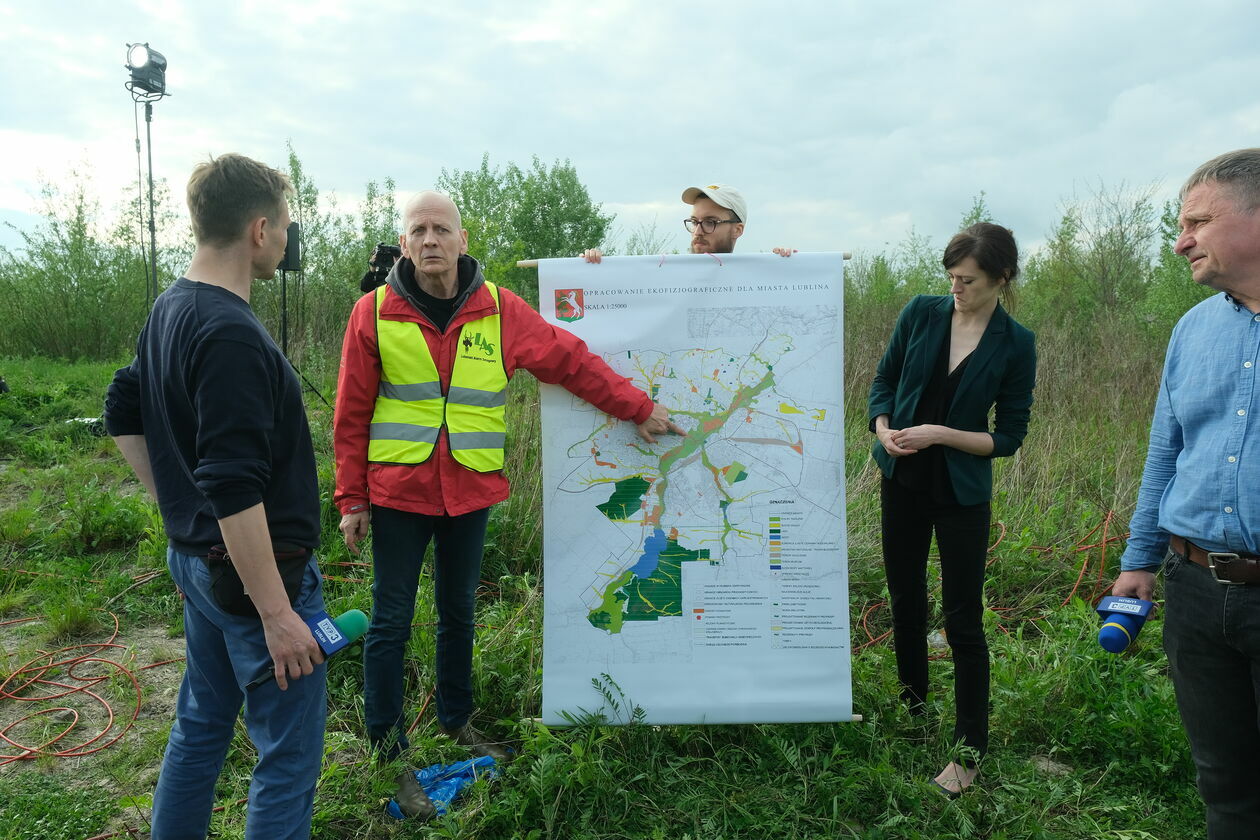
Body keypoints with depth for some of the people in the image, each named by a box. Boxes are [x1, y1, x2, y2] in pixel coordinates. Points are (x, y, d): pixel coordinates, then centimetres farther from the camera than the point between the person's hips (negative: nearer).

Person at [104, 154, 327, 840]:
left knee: (200, 726, 25)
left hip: (195, 556, 10)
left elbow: (123, 415, 18)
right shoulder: (230, 334, -24)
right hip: (252, 571, -10)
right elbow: (233, 490, -28)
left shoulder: (168, 311, 7)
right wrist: (277, 614, -23)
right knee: (288, 758, 5)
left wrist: (178, 505, 19)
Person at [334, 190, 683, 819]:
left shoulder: (499, 311, -2)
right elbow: (352, 414, -2)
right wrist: (352, 499, -3)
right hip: (397, 491, -2)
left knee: (459, 613, 18)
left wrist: (639, 409, -1)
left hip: (470, 491, 2)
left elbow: (572, 362, 0)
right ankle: (388, 752, 20)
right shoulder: (375, 312, -5)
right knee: (391, 621, 4)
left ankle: (456, 721, 38)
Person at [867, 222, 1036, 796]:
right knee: (904, 596, 17)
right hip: (902, 479, 3)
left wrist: (941, 434, -19)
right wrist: (883, 428, -13)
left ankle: (971, 750, 17)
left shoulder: (1015, 345, -9)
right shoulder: (922, 312, -4)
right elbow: (884, 379, 5)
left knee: (963, 618, 1)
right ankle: (913, 705, 40)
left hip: (962, 491, -3)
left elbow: (1008, 437, -7)